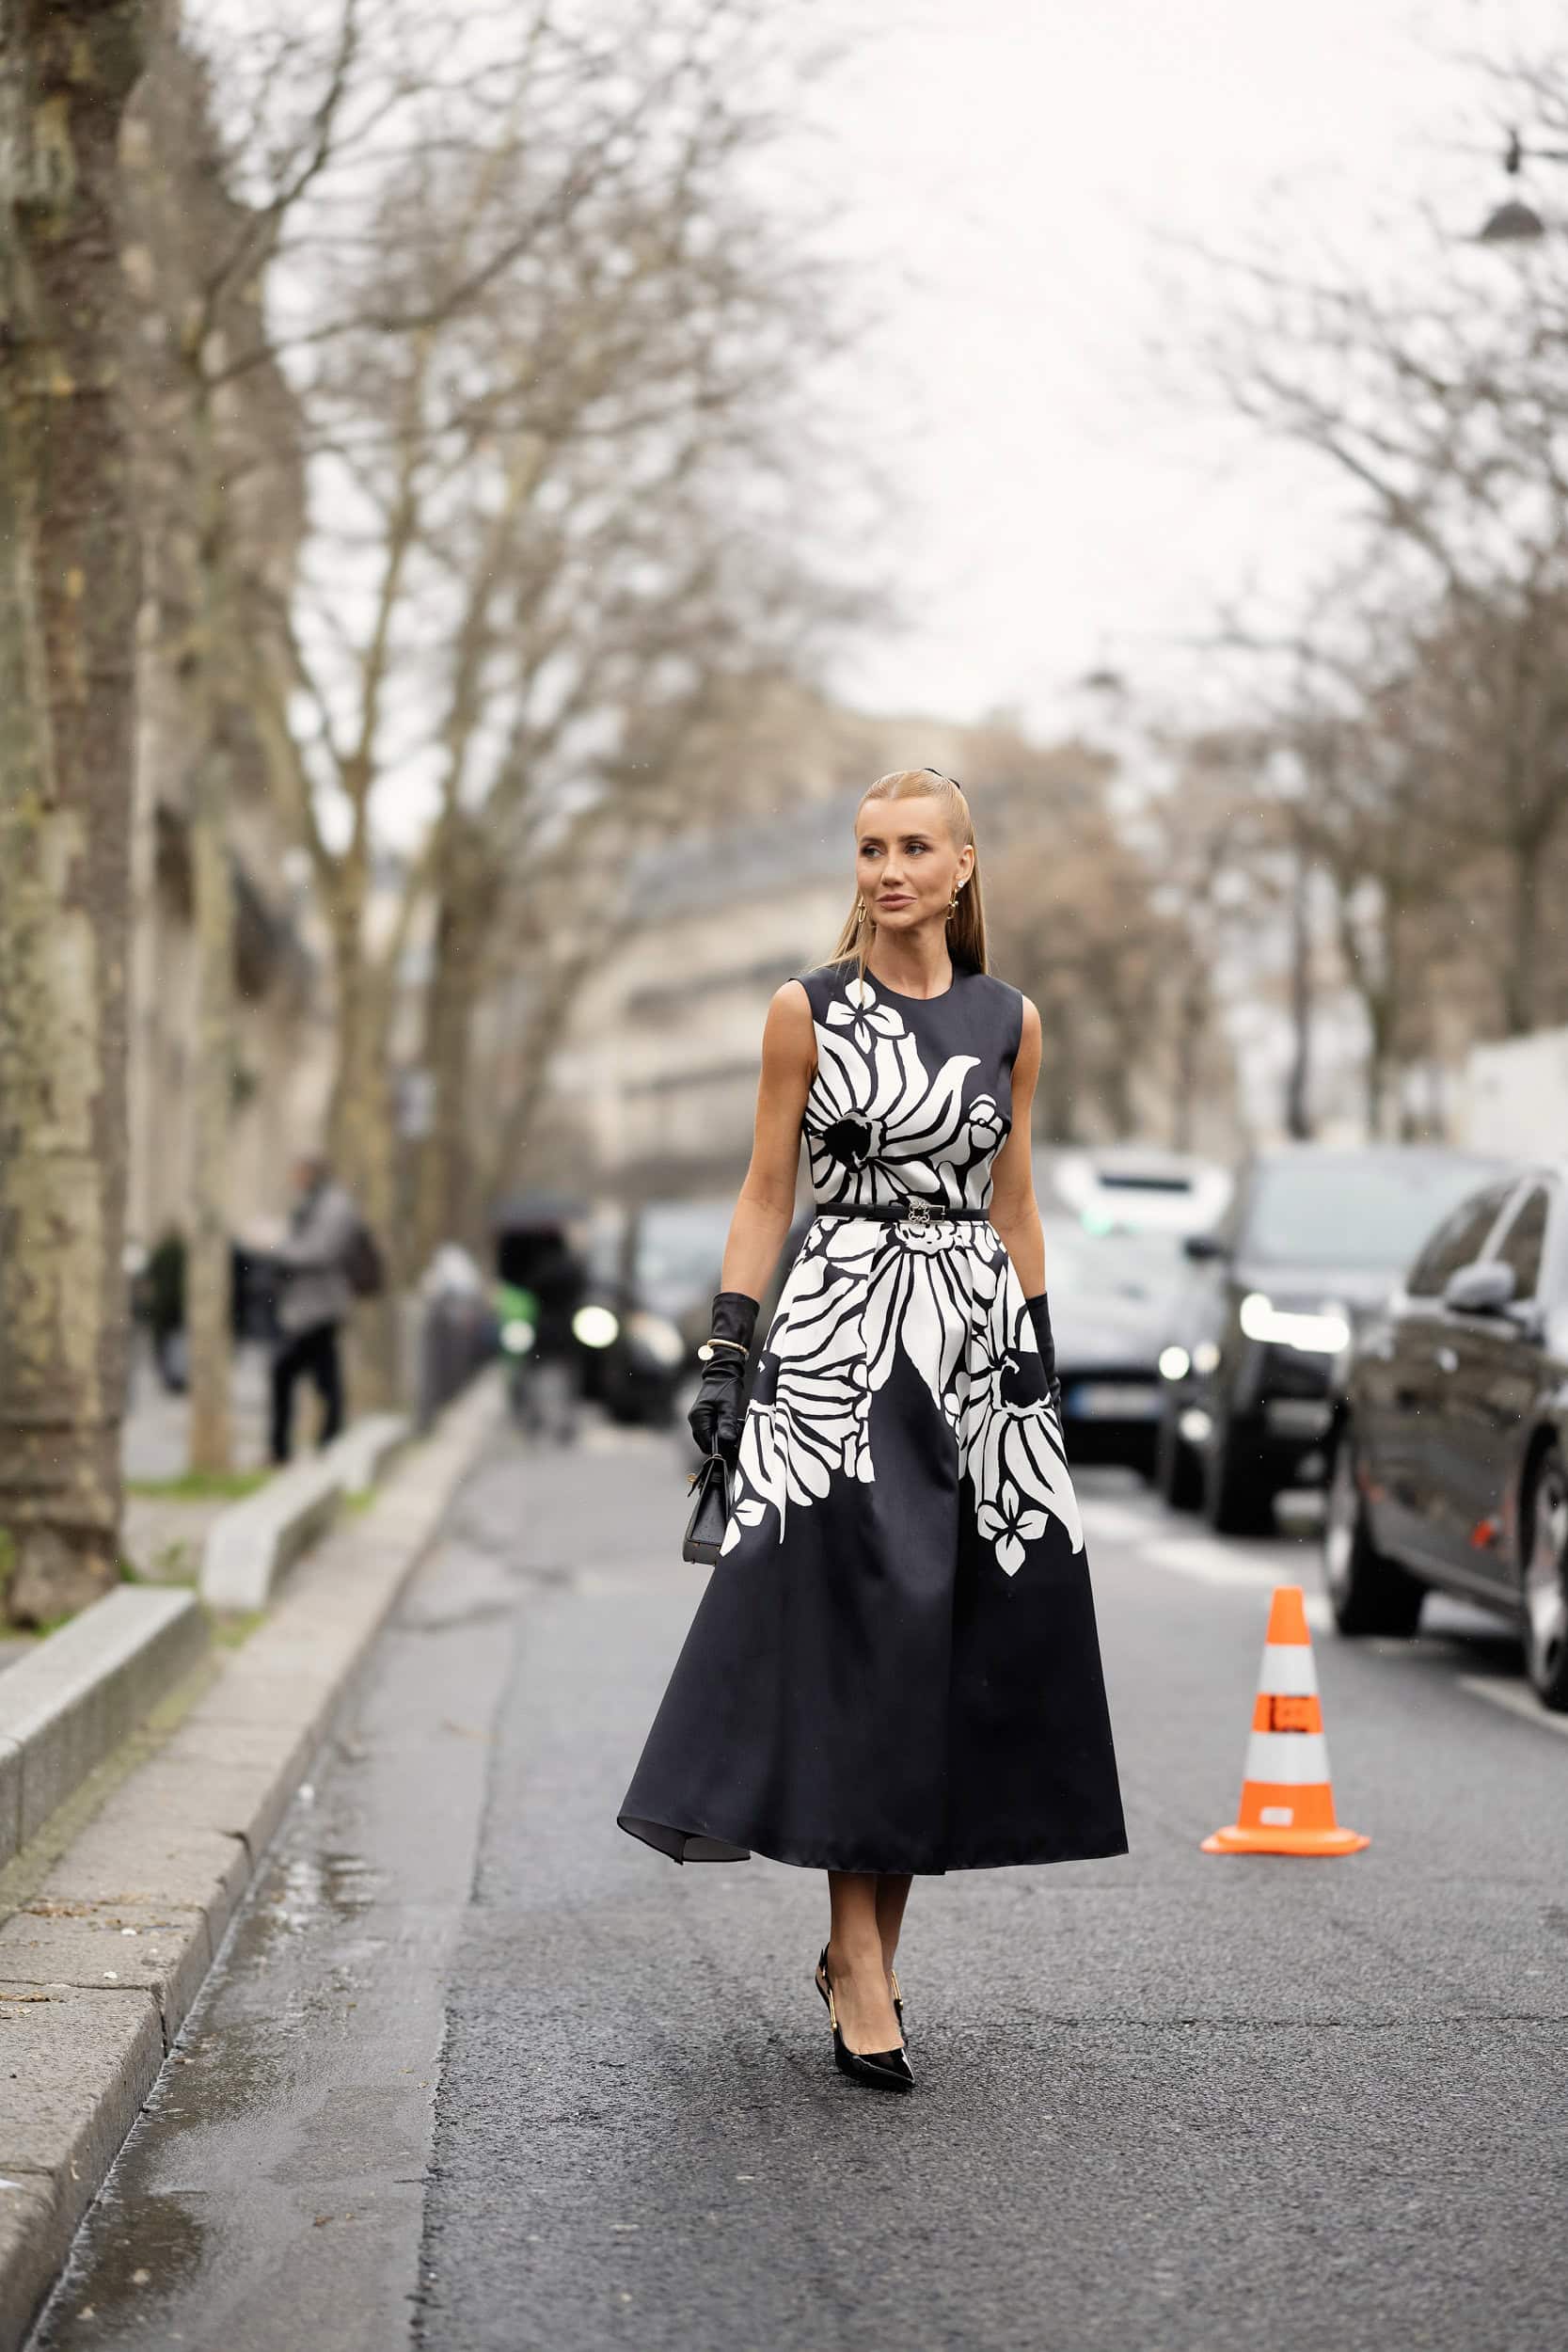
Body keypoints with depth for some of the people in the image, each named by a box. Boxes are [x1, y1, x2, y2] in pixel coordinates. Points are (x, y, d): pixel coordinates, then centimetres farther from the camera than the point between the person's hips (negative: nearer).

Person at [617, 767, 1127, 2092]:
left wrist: (1037, 1360, 12)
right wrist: (725, 1358, -3)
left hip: (973, 1339, 3)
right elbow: (768, 1191, 4)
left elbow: (1014, 1204, 15)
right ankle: (860, 1960, -7)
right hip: (840, 1338, -3)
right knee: (856, 1634, -10)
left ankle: (868, 1948, 12)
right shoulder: (808, 1011, 3)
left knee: (951, 1650, 1)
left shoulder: (1010, 1022, 10)